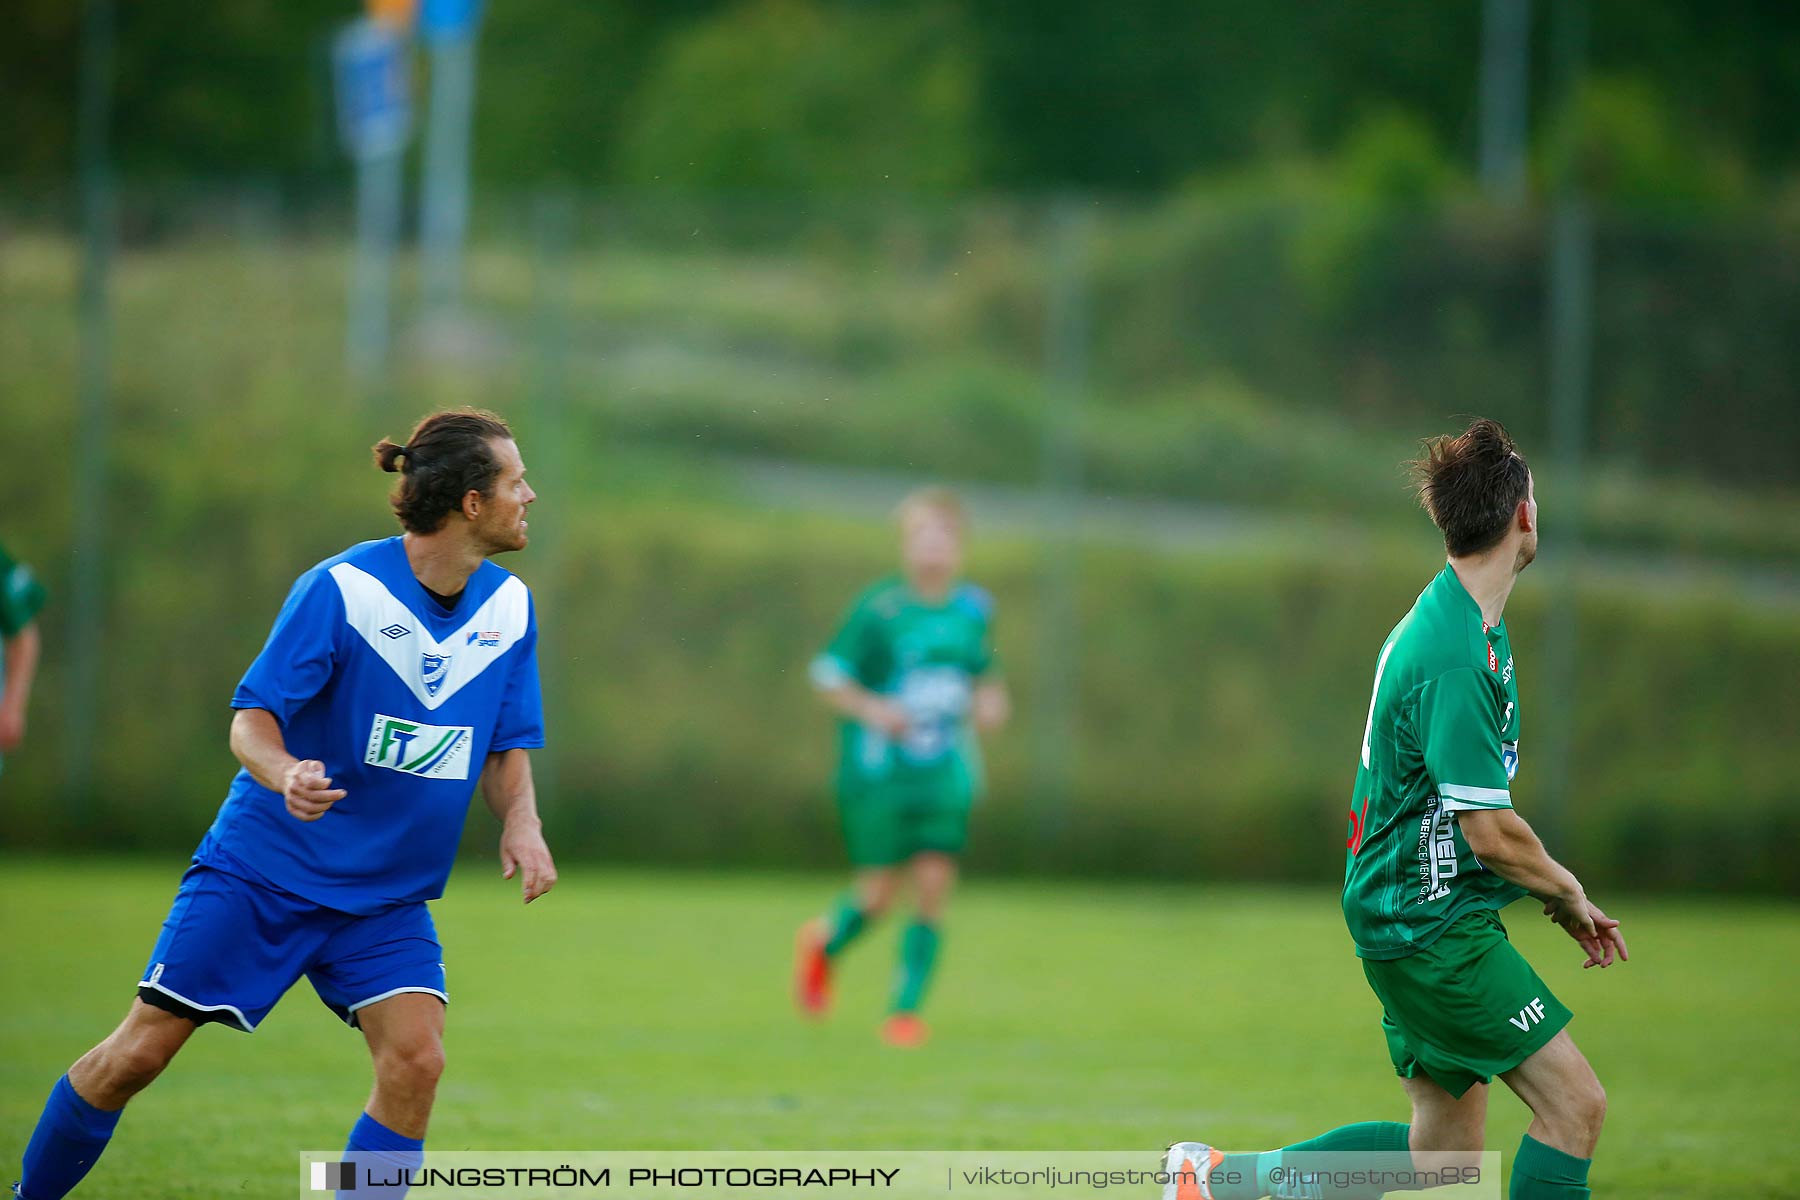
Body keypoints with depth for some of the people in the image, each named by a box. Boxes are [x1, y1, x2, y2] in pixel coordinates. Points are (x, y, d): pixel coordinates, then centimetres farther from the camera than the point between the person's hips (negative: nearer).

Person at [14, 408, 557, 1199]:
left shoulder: (510, 606, 0)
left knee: (415, 1058, -18)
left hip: (387, 895, 4)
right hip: (265, 867, -4)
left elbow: (507, 748, 10)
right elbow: (251, 718, -15)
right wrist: (285, 774, -37)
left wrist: (521, 823, -11)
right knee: (140, 1052, -4)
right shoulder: (340, 587, -17)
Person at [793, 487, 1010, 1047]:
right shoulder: (879, 608, -10)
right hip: (877, 770, -4)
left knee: (934, 886, -8)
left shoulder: (975, 610, 6)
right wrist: (871, 708, -20)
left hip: (946, 771, 4)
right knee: (879, 892, -2)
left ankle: (906, 1009, 0)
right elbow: (829, 677, -4)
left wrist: (989, 701, 1)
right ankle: (824, 941, 32)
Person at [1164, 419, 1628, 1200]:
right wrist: (1568, 894, -4)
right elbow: (1491, 834, -22)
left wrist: (1557, 893, 15)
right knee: (1575, 1102, -10)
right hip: (1434, 926, -10)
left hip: (1412, 920, 10)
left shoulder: (1457, 624, 11)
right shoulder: (1453, 657, -22)